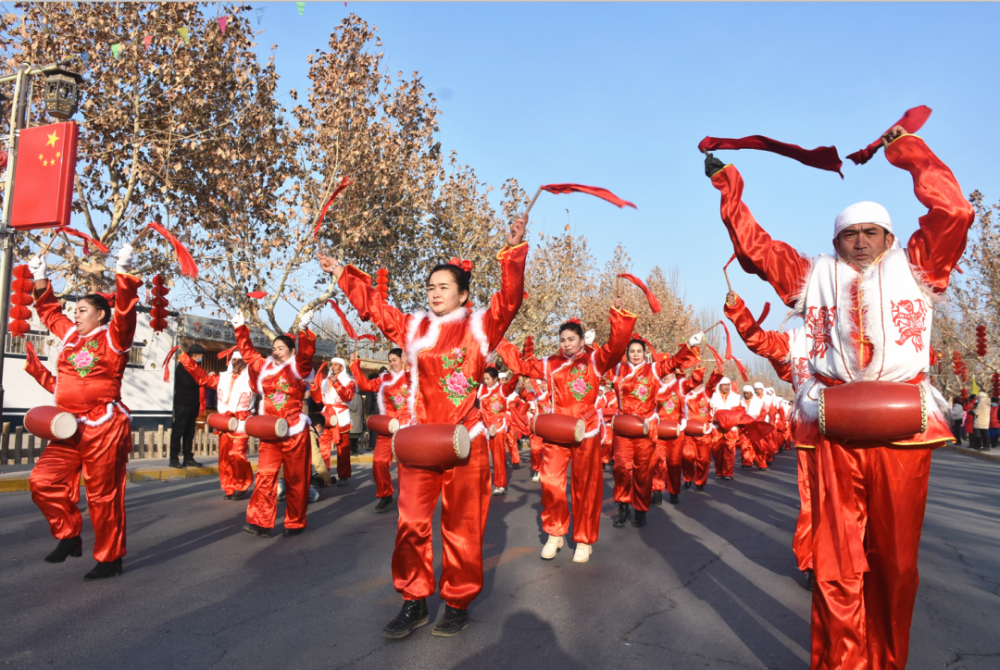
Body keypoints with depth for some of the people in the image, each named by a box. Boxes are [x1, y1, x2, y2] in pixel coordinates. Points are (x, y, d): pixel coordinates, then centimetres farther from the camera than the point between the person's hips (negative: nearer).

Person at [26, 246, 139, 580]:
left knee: (104, 495, -1)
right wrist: (41, 279, 24)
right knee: (44, 480, 3)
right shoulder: (69, 335, 14)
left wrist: (123, 273, -30)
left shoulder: (113, 337, -6)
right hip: (70, 428, 8)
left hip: (104, 428, -7)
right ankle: (69, 536, 22)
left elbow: (124, 311, -22)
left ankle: (110, 559, 11)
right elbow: (49, 310, 28)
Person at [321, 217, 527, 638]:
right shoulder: (414, 327, 11)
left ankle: (458, 603, 20)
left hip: (465, 441, -3)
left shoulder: (480, 327, 0)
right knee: (412, 522, 5)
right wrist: (342, 274, 19)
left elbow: (509, 300, -14)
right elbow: (372, 306, 18)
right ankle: (414, 602, 19)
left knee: (461, 525, 4)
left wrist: (513, 252, -24)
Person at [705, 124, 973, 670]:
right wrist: (728, 187, 13)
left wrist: (909, 152, 7)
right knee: (837, 562, 1)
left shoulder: (913, 267, 15)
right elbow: (754, 247, 14)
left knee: (895, 561, 9)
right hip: (835, 430, 0)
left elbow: (954, 213, 3)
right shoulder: (816, 275, 17)